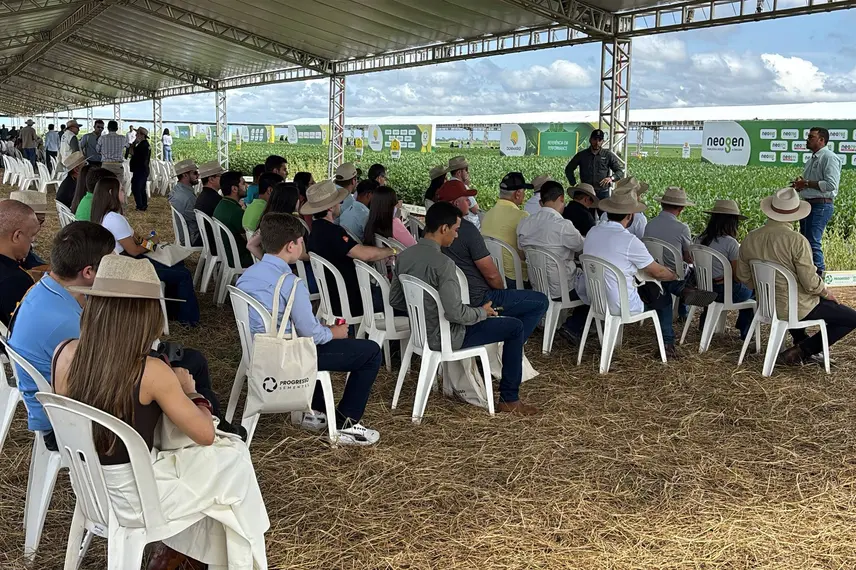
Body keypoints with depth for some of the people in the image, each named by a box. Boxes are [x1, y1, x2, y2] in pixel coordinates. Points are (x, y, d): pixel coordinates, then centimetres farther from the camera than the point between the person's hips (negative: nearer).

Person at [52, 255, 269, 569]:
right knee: (234, 456, 16)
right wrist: (188, 390, 2)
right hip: (133, 501, -6)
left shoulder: (65, 353, -10)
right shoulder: (151, 372, -25)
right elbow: (205, 434, -15)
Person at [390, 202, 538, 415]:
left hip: (420, 332, 9)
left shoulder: (404, 256, -2)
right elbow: (455, 313, -29)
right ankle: (510, 399, 10)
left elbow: (395, 300, 7)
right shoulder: (442, 263, -27)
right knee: (516, 327, 3)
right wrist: (483, 312, -10)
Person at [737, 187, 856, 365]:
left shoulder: (750, 239, -5)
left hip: (766, 305, 7)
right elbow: (810, 282, -22)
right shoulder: (797, 241, -23)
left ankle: (800, 342, 34)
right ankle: (802, 351, 1)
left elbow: (743, 276, 6)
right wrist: (827, 292, -1)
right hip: (797, 308, -7)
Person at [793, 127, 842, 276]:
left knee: (813, 242, -14)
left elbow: (831, 185, -21)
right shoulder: (812, 159, 20)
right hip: (809, 204, 10)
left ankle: (818, 273, -9)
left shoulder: (829, 157, -11)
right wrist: (800, 184, 6)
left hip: (821, 206, -10)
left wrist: (806, 183, -15)